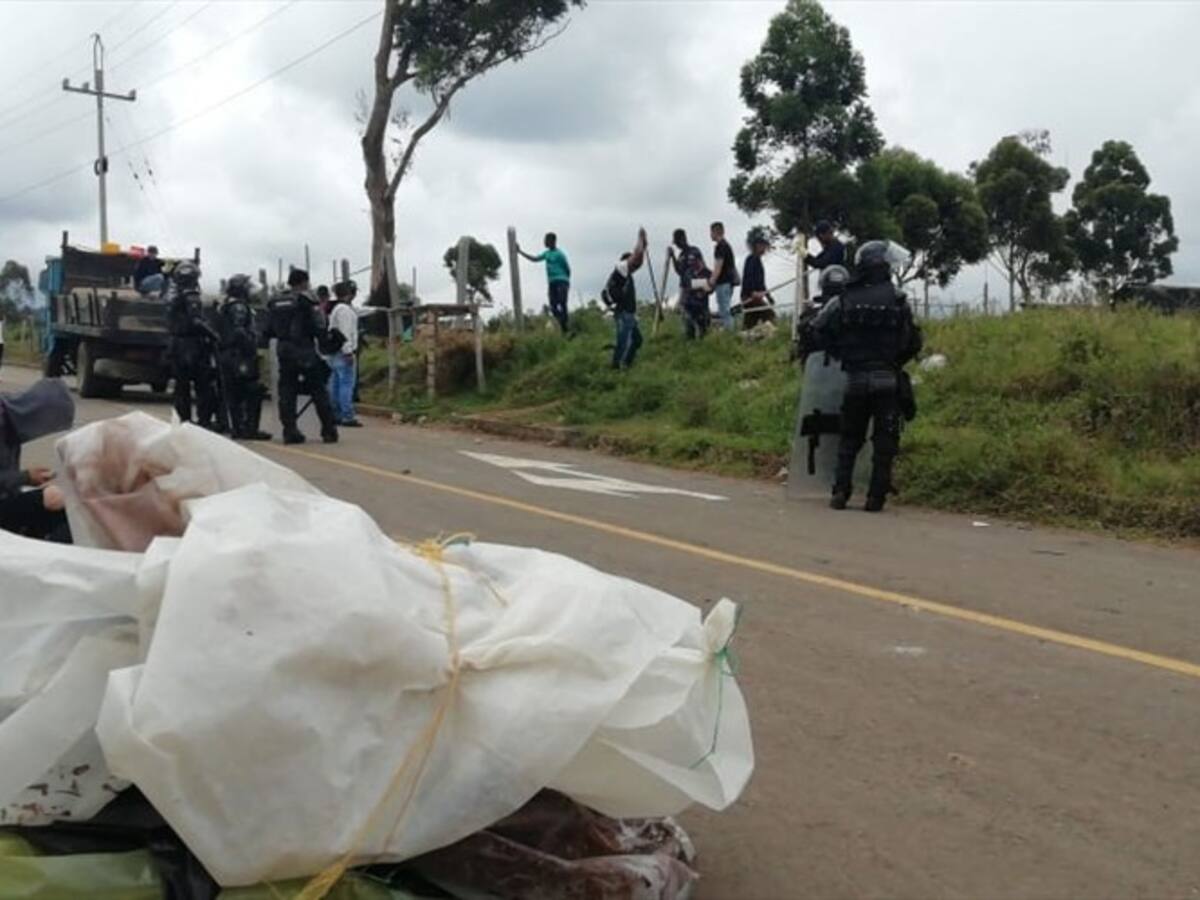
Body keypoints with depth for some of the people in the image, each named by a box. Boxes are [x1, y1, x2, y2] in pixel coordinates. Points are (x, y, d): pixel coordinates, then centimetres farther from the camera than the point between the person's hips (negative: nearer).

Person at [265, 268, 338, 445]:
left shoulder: (274, 303, 11)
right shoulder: (306, 301, -7)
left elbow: (268, 331, 13)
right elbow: (319, 327, -12)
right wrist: (325, 339, 4)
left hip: (283, 351, 5)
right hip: (305, 351, -5)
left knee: (286, 391, 8)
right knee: (319, 391, 1)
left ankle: (289, 431, 4)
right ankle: (329, 431, 0)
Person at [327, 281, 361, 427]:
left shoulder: (335, 308, 18)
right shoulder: (344, 309, -13)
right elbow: (345, 332, -19)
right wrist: (348, 351, -20)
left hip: (335, 352, 10)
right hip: (344, 352, -10)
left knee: (336, 383, 11)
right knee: (347, 384, -10)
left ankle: (335, 415, 14)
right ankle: (347, 417, -13)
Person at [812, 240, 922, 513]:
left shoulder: (844, 300, -2)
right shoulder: (897, 300, -6)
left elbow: (820, 330, 0)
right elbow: (913, 341, -3)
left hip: (854, 379, 2)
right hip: (887, 379, -2)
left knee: (849, 438, 14)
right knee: (884, 440, 5)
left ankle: (840, 492, 6)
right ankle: (876, 496, 2)